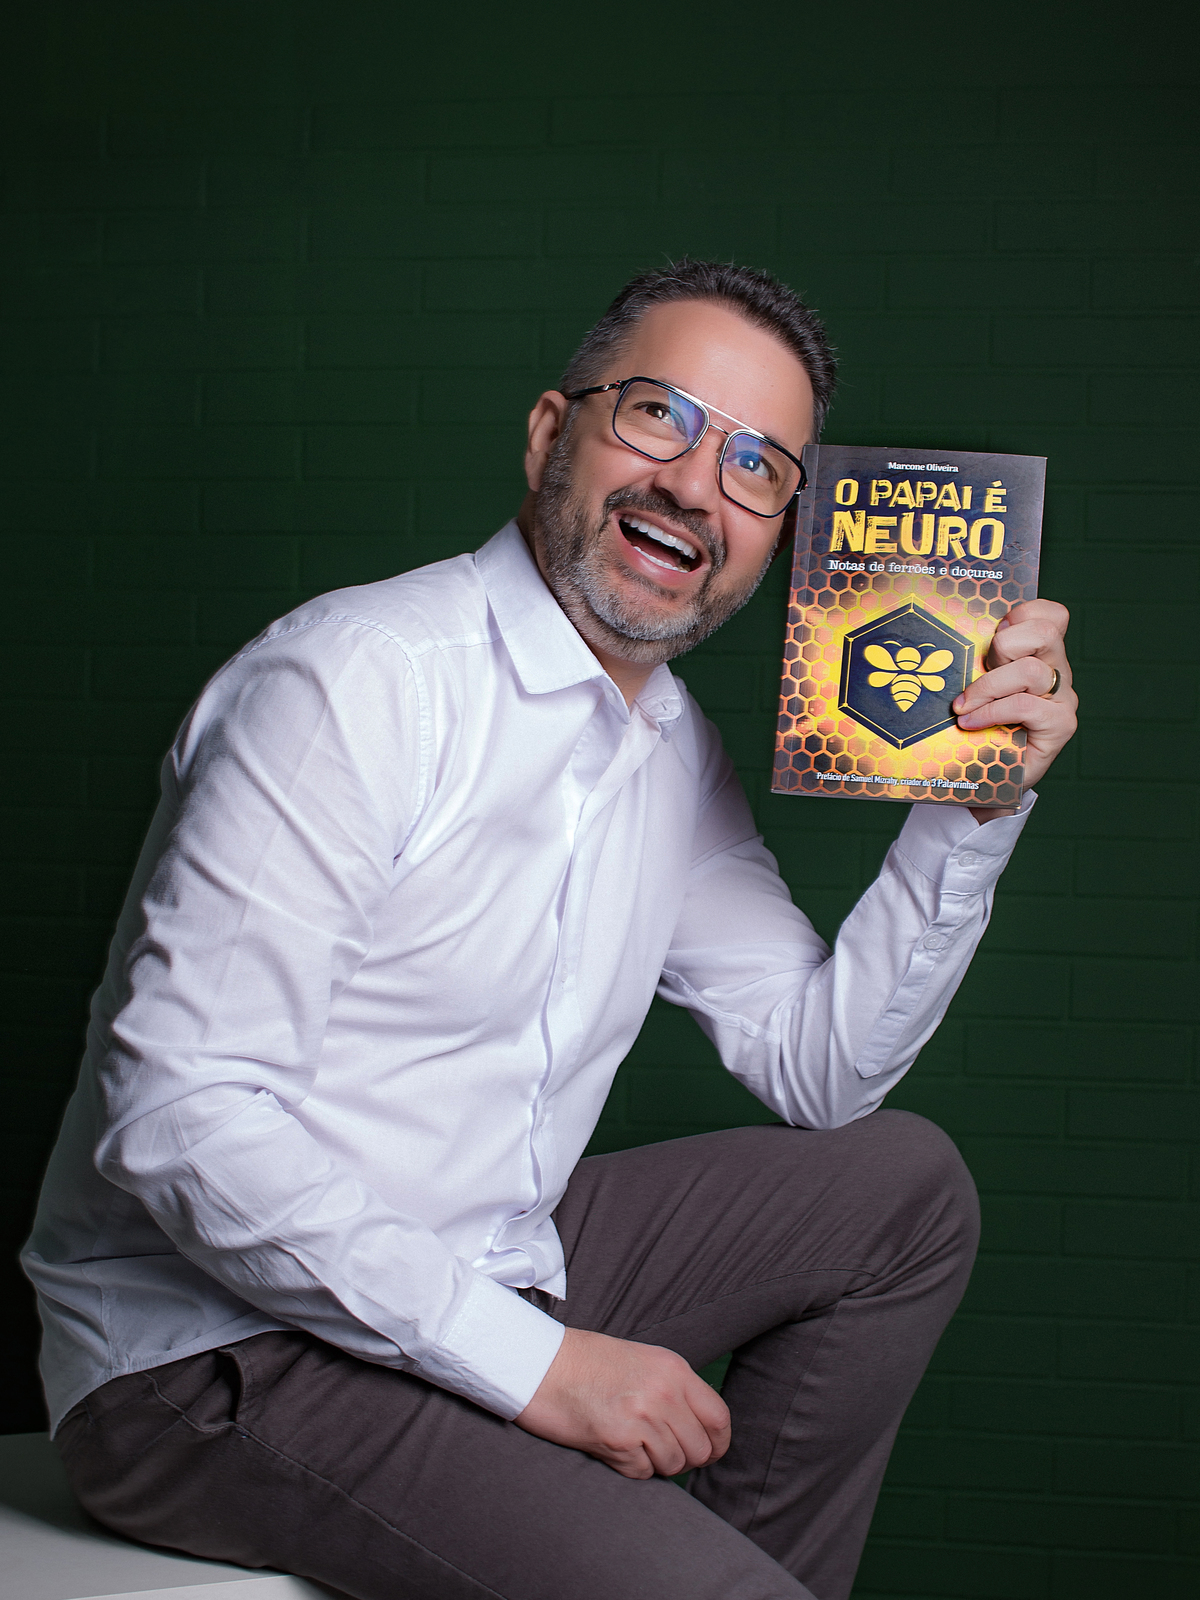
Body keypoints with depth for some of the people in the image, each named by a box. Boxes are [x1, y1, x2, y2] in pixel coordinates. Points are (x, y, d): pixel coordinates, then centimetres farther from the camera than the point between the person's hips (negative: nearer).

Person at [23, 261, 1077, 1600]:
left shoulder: (677, 757, 7)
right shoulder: (359, 680, -20)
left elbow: (820, 1067, 10)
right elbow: (181, 1117, -25)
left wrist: (977, 805, -2)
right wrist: (535, 1363, -23)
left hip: (486, 1281, 9)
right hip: (219, 1356, -8)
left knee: (906, 1187, 11)